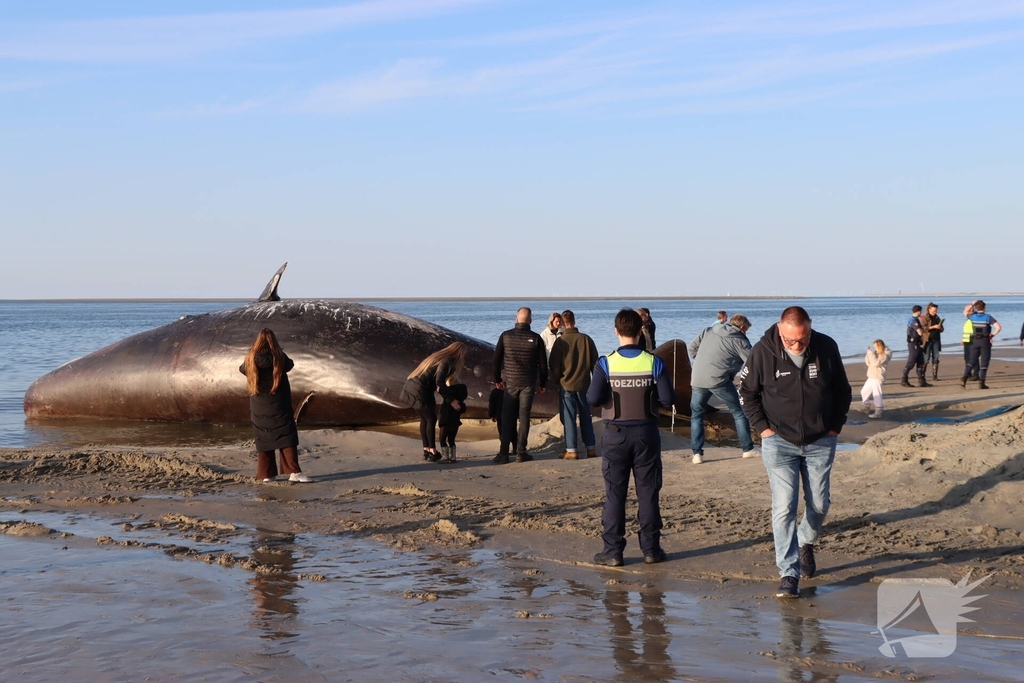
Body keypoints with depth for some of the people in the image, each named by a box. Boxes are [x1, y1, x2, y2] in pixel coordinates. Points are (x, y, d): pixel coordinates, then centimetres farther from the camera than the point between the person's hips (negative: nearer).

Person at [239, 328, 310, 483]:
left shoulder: (251, 359, -3)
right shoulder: (279, 357, -11)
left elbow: (242, 369, 17)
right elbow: (290, 365, 9)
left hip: (259, 408, 3)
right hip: (278, 406, -3)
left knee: (263, 440, 9)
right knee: (287, 437, -1)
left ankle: (266, 474, 8)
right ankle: (294, 472, -10)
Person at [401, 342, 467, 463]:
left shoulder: (438, 357, 17)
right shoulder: (447, 362, -11)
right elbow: (439, 382, -23)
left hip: (410, 389, 9)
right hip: (419, 392, -9)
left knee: (424, 419, 17)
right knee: (431, 419, 2)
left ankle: (426, 451, 22)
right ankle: (432, 453, 3)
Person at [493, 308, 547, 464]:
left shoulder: (506, 336, -4)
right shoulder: (536, 338, -5)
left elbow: (496, 359, 0)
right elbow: (543, 363, -1)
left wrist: (497, 379, 11)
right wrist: (542, 384, 10)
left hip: (510, 382, 1)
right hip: (528, 383, -1)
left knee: (507, 418, 5)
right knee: (524, 417, 4)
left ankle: (503, 453, 3)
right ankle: (521, 453, 4)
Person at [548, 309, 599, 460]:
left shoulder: (560, 341, -11)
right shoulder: (586, 339, -4)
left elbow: (554, 365, -6)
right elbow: (595, 362, 4)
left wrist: (557, 380, 12)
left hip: (566, 385, -3)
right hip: (584, 384, 3)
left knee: (569, 419, 3)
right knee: (586, 418, 12)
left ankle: (571, 451, 2)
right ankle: (591, 448, 16)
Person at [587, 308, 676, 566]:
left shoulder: (606, 363, -10)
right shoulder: (654, 363, -7)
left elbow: (594, 399, -15)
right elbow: (668, 399, -9)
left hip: (616, 434, -1)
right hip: (646, 433, 1)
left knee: (614, 494, 5)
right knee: (648, 492, 9)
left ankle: (613, 551, 6)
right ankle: (650, 548, 14)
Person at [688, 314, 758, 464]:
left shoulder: (708, 331, 16)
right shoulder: (740, 340, 3)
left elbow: (692, 348, 16)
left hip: (697, 379, 4)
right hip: (718, 380, -4)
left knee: (696, 415, 18)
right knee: (738, 412, 13)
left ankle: (697, 453, 10)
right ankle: (748, 449, 16)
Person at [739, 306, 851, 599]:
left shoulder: (827, 348, -8)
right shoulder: (763, 352, -14)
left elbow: (843, 390, 7)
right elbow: (747, 392, 1)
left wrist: (835, 426, 2)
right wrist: (763, 427, -6)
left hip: (820, 443, 2)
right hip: (780, 443, -2)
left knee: (819, 505, 11)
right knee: (784, 508, -8)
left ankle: (806, 543, 41)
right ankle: (789, 575, -4)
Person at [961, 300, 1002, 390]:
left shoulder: (972, 317, 0)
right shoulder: (988, 317, -8)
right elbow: (999, 327, -18)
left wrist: (973, 304, 26)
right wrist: (992, 335, -7)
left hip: (975, 341, 3)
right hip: (985, 341, -3)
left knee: (971, 361, 6)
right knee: (984, 362, 4)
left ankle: (964, 378, -14)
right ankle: (981, 383, 0)